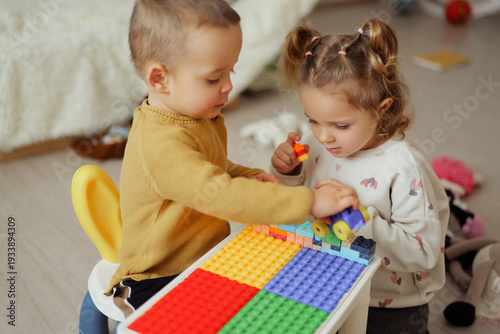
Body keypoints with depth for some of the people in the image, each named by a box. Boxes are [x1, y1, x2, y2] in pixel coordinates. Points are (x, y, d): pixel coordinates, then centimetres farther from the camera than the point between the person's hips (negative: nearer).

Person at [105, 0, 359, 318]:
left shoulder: (200, 118, 4)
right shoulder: (160, 145, -29)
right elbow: (222, 196, -38)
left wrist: (244, 176, 1)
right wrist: (309, 202, -36)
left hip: (209, 257, 9)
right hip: (160, 280, -9)